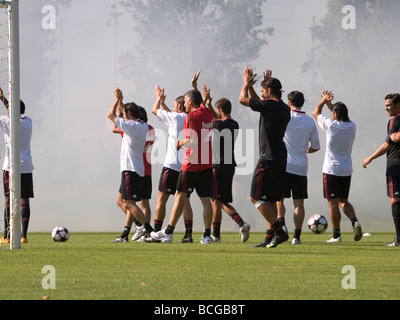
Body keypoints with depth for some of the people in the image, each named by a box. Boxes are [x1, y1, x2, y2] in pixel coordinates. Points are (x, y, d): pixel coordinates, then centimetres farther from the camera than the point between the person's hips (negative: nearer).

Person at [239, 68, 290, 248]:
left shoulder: (270, 105, -15)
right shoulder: (284, 108, 13)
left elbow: (243, 99, -5)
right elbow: (257, 102, 31)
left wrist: (246, 83, 12)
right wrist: (250, 85, 27)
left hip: (269, 158, -9)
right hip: (280, 159, 9)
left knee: (256, 197, -6)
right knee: (270, 200, 13)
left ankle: (279, 231, -13)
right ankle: (270, 237, 12)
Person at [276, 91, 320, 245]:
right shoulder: (310, 122, 3)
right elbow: (315, 146, 7)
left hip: (284, 166, -2)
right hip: (301, 168, 2)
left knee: (278, 199, 9)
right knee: (299, 203, 3)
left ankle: (281, 225, -13)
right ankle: (296, 236, 0)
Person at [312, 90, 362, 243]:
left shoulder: (331, 126, -12)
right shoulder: (352, 126, 2)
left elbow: (316, 113, 6)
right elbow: (341, 118, 25)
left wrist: (324, 100, 20)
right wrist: (329, 103, 30)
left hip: (331, 170, -5)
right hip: (346, 171, 5)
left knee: (333, 203, -1)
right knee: (344, 201, 15)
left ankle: (336, 235, -1)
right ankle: (355, 222, -9)